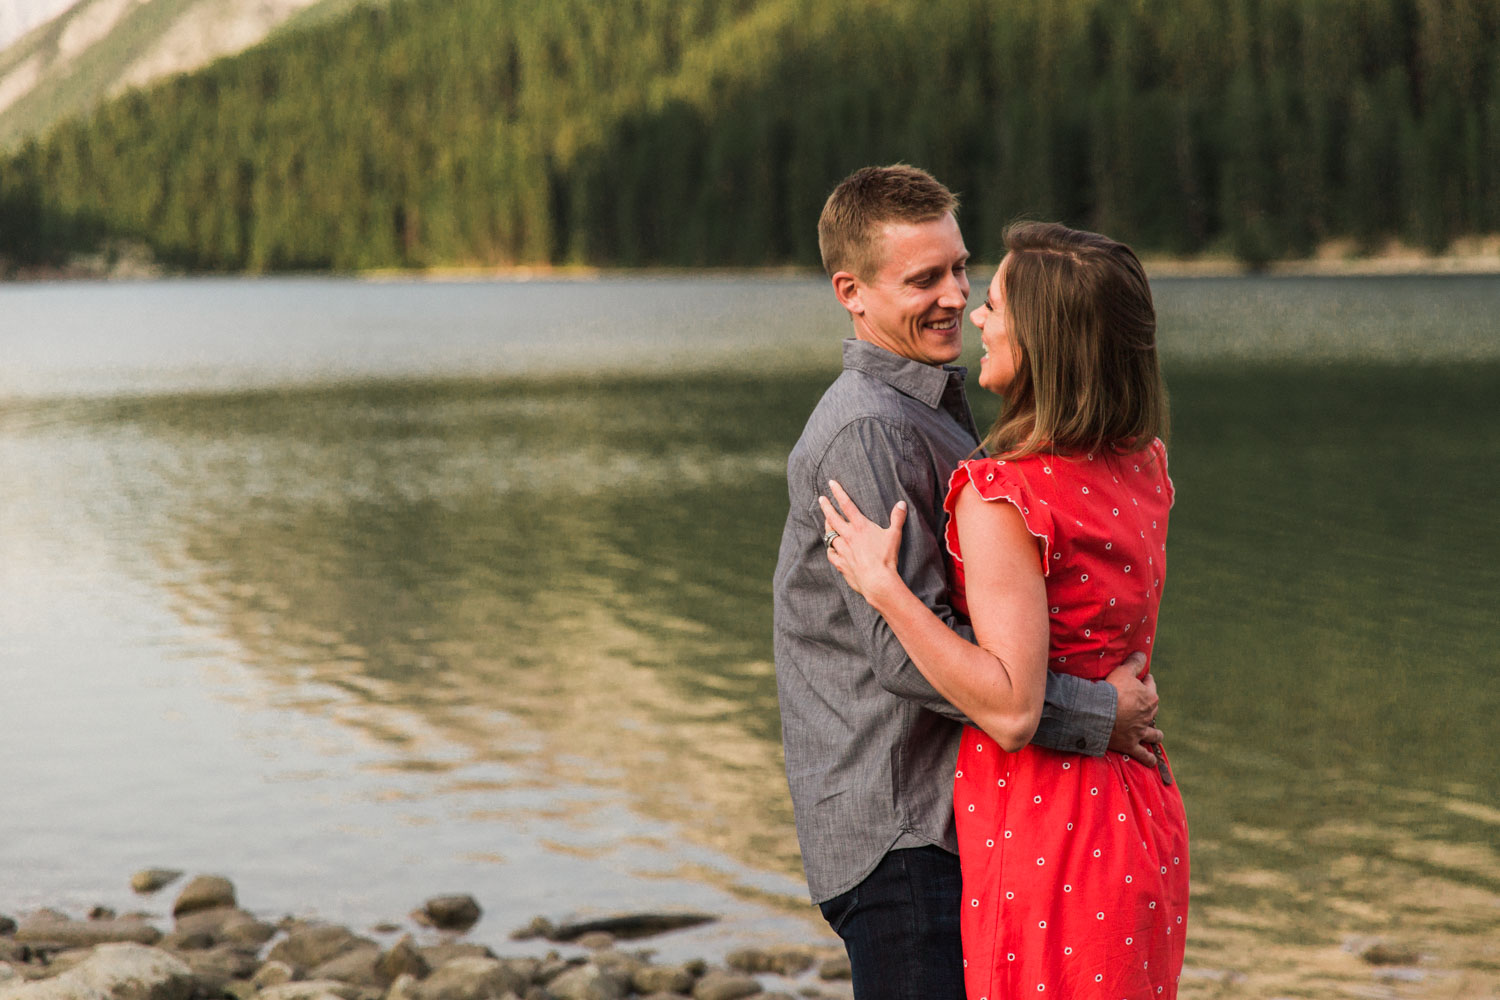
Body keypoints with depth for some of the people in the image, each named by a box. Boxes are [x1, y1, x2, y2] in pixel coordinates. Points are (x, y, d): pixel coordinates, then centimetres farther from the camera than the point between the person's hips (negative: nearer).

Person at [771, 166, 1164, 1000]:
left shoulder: (932, 410, 17)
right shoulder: (864, 431, -16)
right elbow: (906, 649, -23)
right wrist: (1094, 714, -18)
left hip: (949, 812, 10)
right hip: (898, 828, -10)